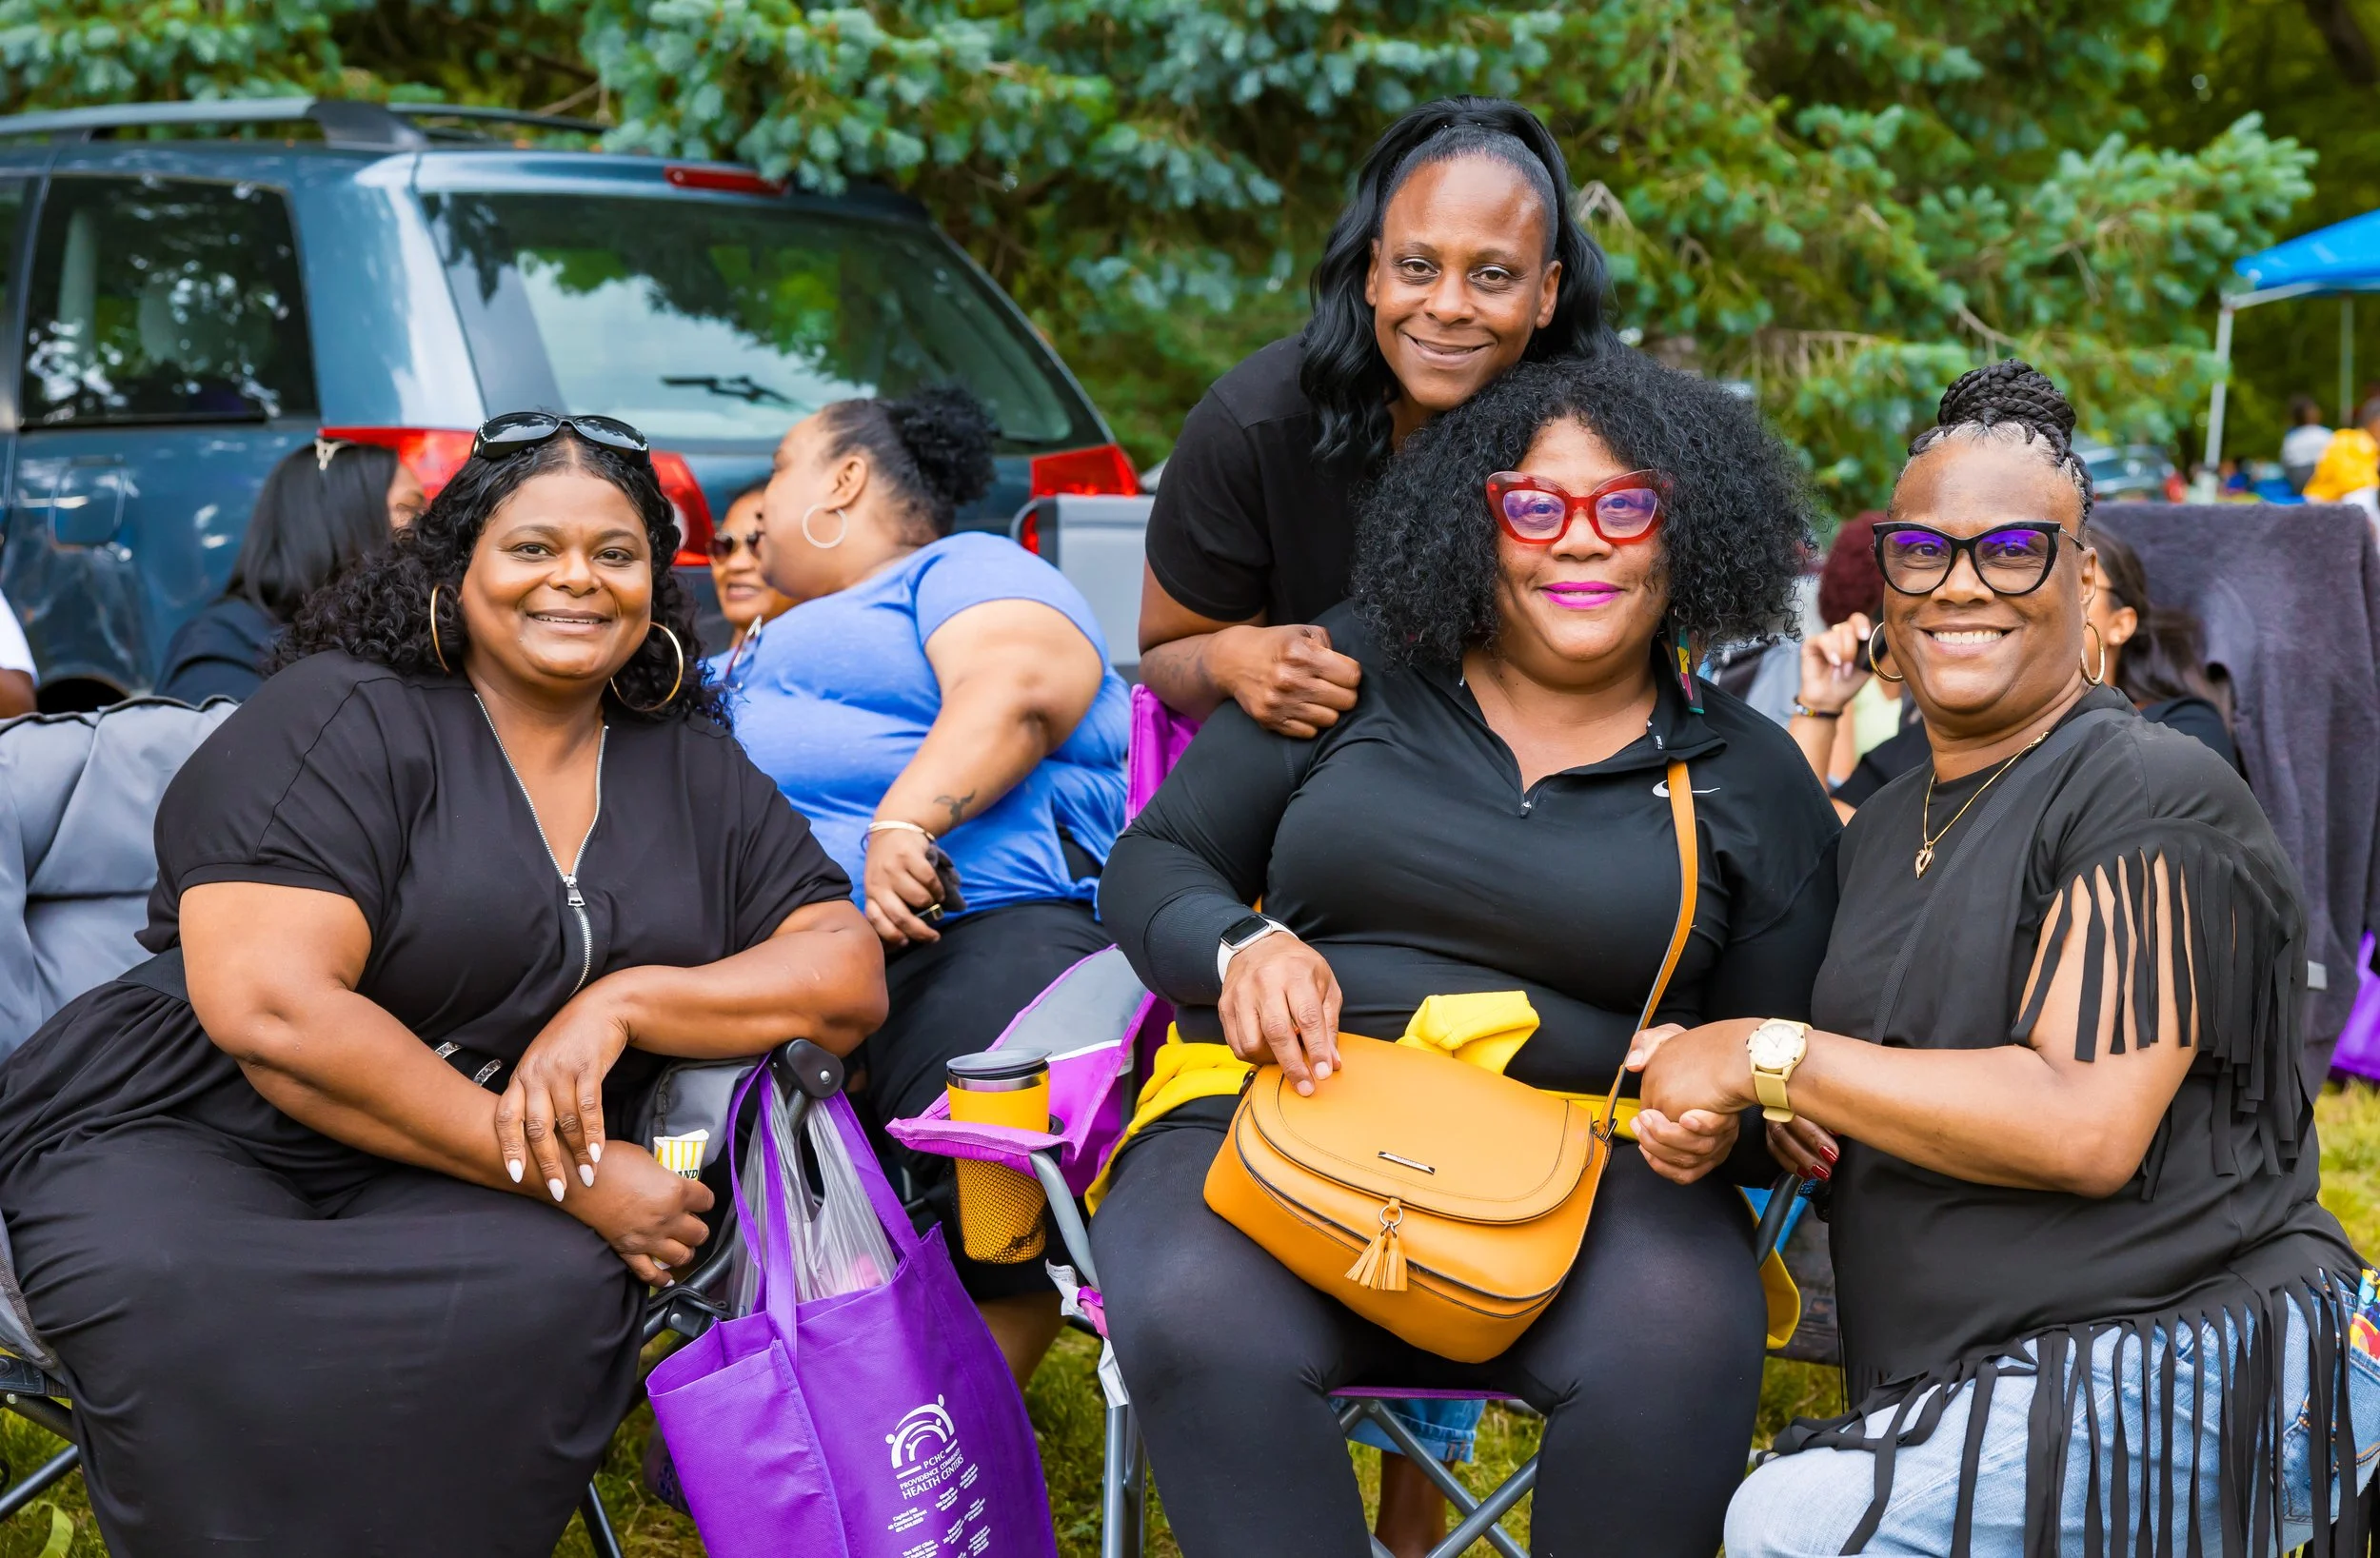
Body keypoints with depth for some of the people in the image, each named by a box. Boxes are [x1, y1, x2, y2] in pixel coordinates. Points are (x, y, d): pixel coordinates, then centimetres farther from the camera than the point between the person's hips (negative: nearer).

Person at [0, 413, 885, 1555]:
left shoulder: (698, 774, 13)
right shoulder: (343, 720, -5)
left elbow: (849, 976, 7)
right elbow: (272, 1008, -17)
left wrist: (621, 1002, -13)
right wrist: (569, 1178, -17)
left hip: (447, 1199, 4)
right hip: (182, 1137, -4)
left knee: (563, 1288, -32)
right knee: (179, 1305, -38)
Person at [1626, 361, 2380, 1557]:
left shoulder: (2154, 797, -10)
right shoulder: (1885, 825, 16)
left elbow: (2086, 1126, -21)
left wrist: (1768, 1058, -16)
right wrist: (1772, 1114, 1)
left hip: (2198, 1365, -8)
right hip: (1945, 1393, 8)